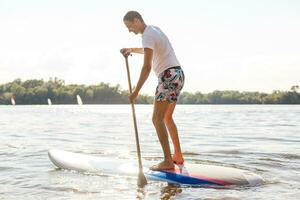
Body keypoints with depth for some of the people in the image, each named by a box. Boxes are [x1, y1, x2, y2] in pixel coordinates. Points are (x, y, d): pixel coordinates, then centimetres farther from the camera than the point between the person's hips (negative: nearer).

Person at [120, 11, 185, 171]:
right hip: (177, 74, 10)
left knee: (157, 119, -11)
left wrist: (136, 92, -23)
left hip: (169, 76, -10)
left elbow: (147, 66, -22)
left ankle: (168, 161, -15)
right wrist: (132, 50, 26)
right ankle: (178, 156, 22)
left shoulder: (147, 35, -13)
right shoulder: (155, 29, 17)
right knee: (167, 118, 17)